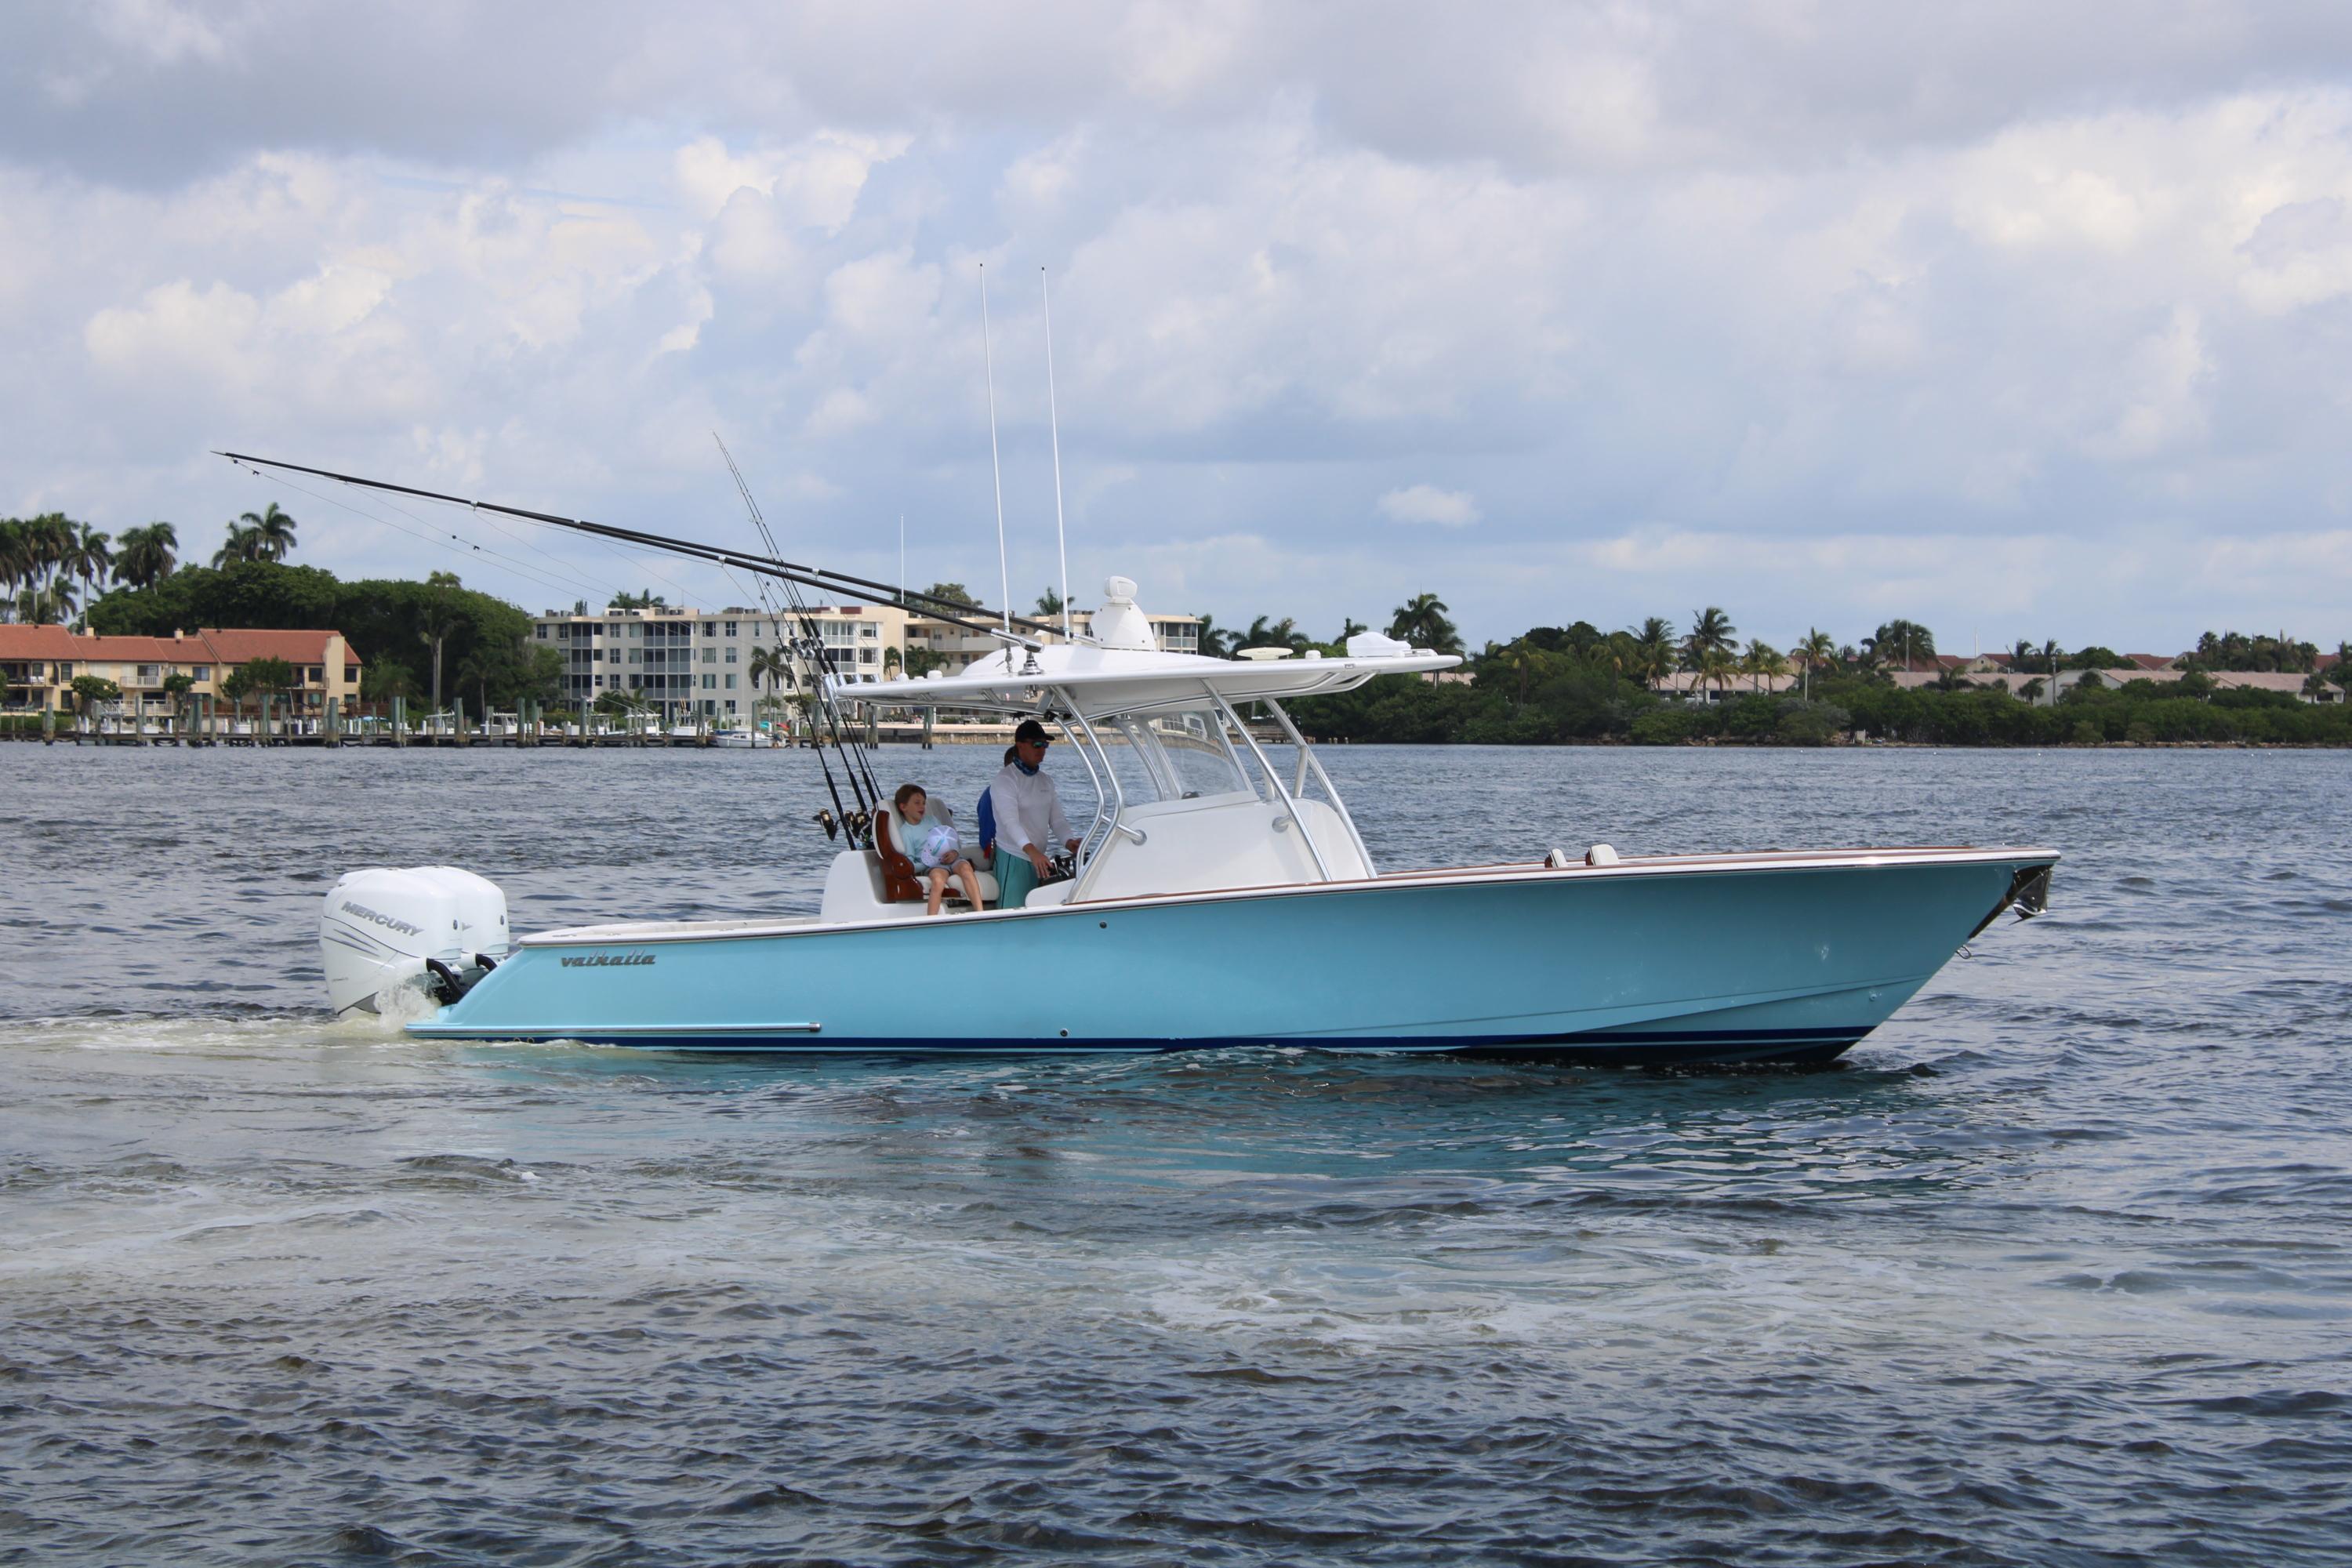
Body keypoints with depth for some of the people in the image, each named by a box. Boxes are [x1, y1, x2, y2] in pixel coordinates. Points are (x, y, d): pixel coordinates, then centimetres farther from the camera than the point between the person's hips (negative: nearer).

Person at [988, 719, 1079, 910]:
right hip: (1014, 858, -7)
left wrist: (1069, 841, -13)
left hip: (1038, 858, 7)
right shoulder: (1006, 780, -11)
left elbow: (1057, 818, 9)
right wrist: (1031, 850, -40)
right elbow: (1010, 821, -24)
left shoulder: (1045, 780, 13)